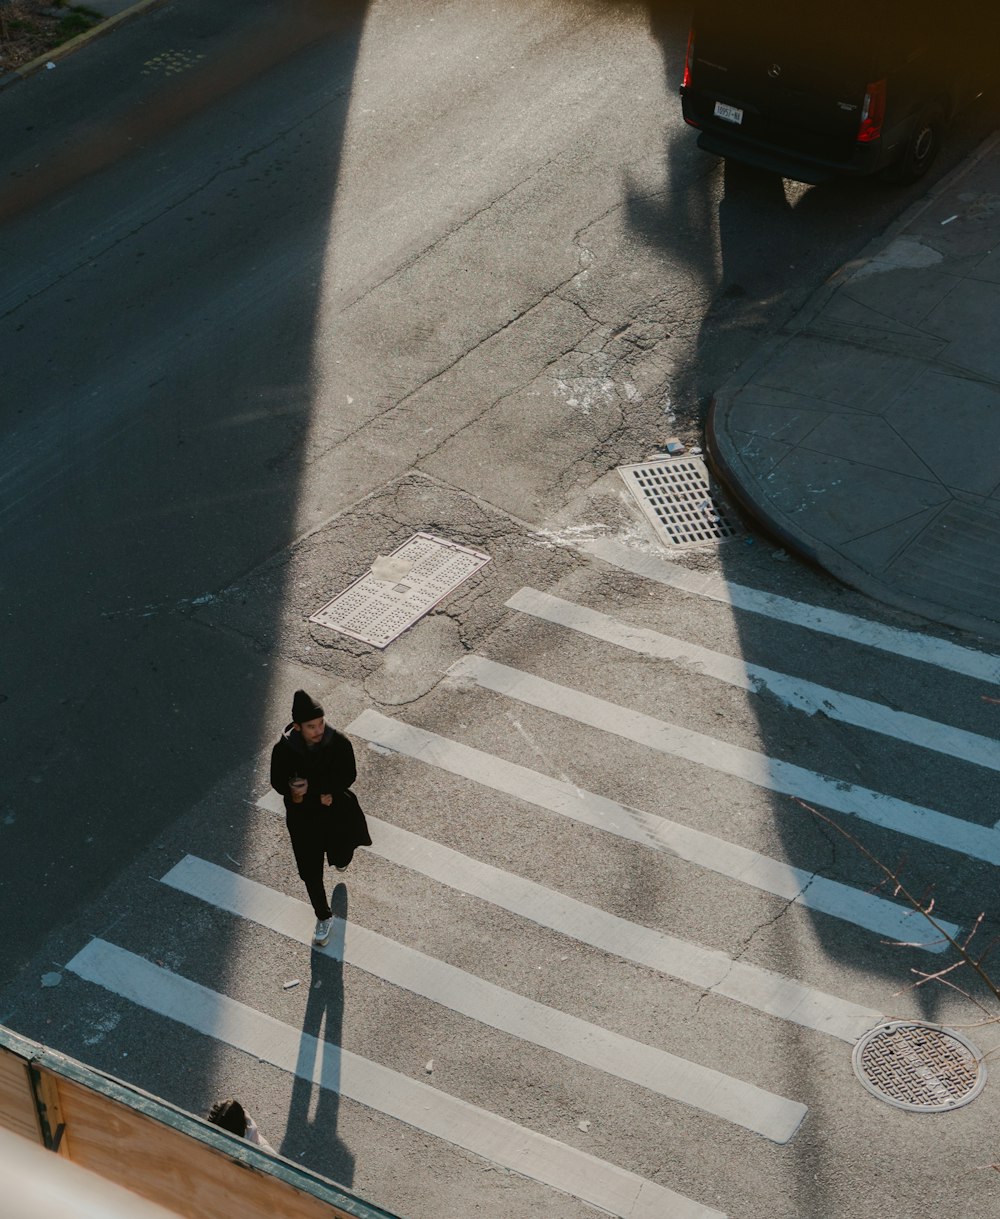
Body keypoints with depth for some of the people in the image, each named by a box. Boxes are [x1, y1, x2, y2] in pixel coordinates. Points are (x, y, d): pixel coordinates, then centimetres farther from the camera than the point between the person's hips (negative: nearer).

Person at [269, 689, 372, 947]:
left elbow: (348, 776, -16)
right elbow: (278, 783, -12)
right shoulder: (284, 750, -25)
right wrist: (320, 794, -24)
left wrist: (310, 787, -28)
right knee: (311, 872, 9)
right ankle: (324, 918, 33)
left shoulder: (339, 743, -24)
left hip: (337, 813, 1)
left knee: (341, 856, 24)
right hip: (303, 819, -1)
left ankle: (340, 859, 64)